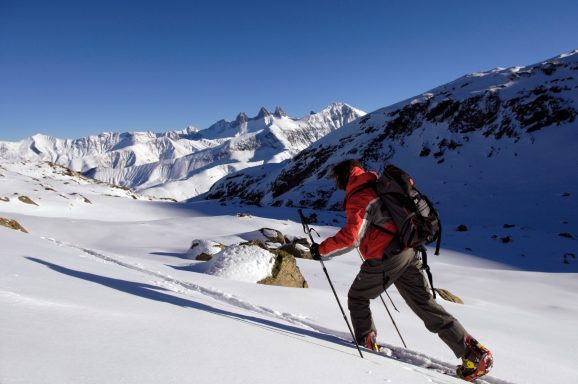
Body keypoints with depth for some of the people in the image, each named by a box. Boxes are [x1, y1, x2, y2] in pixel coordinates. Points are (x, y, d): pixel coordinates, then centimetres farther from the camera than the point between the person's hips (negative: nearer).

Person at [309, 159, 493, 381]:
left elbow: (351, 237, -23)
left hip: (385, 259, -8)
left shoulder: (358, 198, -12)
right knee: (425, 304, 10)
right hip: (408, 254, 8)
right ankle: (474, 352, 9)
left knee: (357, 298, 15)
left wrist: (321, 249, -11)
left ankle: (366, 343, 22)